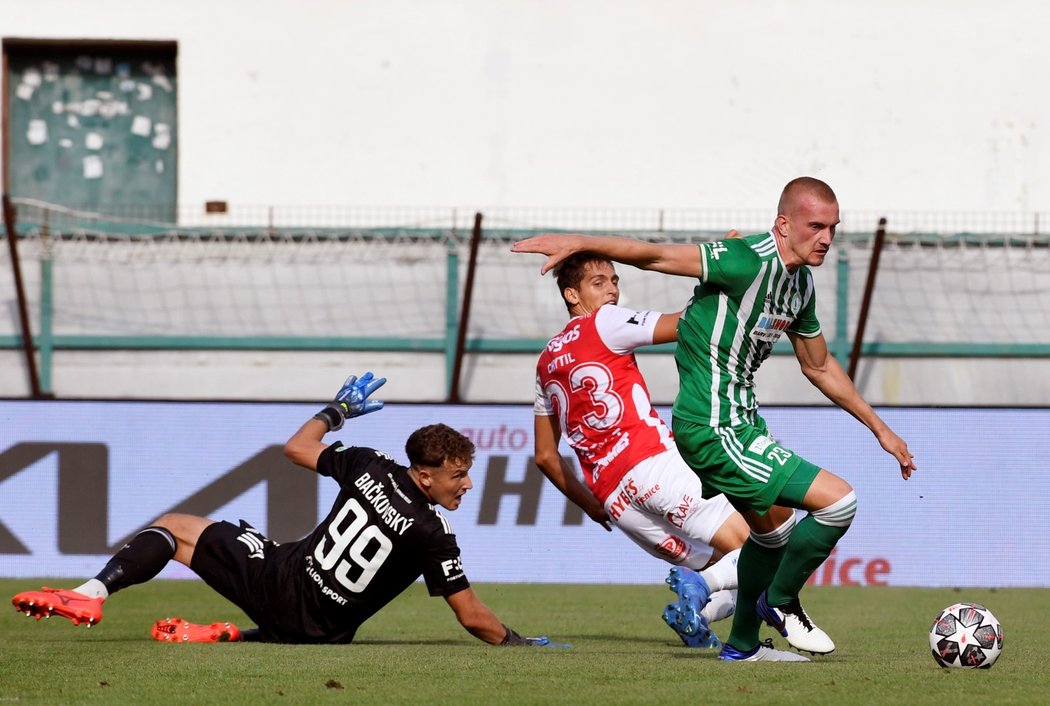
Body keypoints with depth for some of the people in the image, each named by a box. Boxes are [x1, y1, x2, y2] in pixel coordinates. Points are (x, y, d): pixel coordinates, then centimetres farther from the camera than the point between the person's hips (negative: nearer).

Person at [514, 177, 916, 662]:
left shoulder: (801, 282, 7)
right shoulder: (750, 262, -22)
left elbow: (819, 367, 20)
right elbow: (659, 257, -20)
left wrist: (879, 427, 24)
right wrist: (579, 243, -24)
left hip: (741, 419, 10)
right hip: (715, 432, -10)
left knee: (773, 529, 28)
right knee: (839, 501, -12)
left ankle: (743, 645, 43)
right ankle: (779, 602, 9)